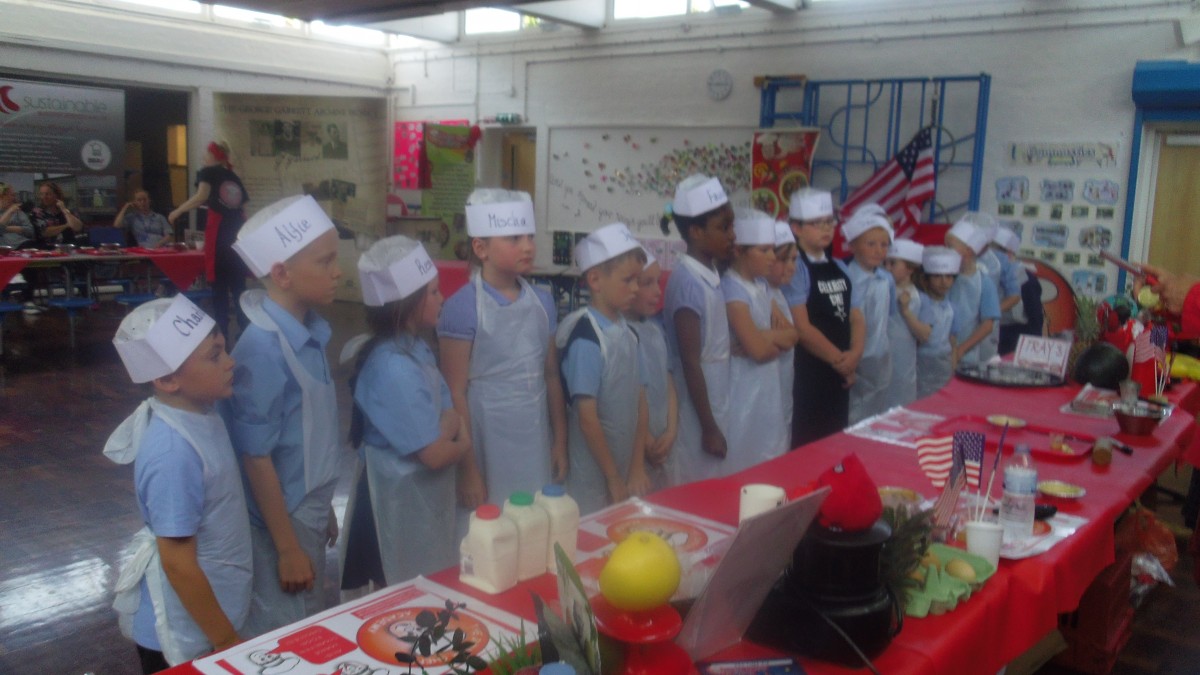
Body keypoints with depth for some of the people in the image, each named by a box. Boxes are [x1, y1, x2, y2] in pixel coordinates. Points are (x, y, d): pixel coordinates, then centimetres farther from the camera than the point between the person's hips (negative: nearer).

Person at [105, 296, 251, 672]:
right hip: (185, 632, -7)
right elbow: (178, 562, -25)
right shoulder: (173, 453, -30)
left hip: (213, 607, 7)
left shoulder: (202, 414, -5)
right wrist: (225, 640, -15)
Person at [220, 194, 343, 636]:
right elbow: (256, 458, -20)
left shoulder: (310, 332, -1)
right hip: (281, 519, -8)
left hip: (308, 511, 8)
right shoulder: (264, 350, -24)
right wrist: (287, 548, -15)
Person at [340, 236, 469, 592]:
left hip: (426, 496, 9)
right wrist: (461, 445, -4)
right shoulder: (394, 369, -27)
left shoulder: (416, 348, 3)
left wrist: (449, 430, -19)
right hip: (400, 502, -9)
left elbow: (448, 413, 4)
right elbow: (434, 454, -25)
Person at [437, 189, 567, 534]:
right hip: (487, 439, -5)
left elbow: (551, 378, 10)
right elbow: (455, 393, -12)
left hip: (535, 439, 5)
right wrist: (467, 469, -12)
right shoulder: (463, 307, -12)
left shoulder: (543, 301, 4)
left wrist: (560, 442, 11)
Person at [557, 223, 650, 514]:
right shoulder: (586, 339, -17)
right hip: (594, 480, -6)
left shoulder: (628, 333, 4)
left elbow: (640, 403, 5)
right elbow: (587, 419, -17)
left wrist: (637, 468, 1)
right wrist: (613, 479, -12)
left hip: (627, 470, 7)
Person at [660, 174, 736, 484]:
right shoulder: (687, 282, -19)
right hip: (697, 412, -8)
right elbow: (690, 363, -19)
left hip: (716, 403, 8)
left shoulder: (712, 275, 5)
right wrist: (709, 428, -15)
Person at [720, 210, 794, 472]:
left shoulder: (761, 284, 9)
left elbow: (791, 334, 6)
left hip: (768, 388, 8)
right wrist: (777, 340, -4)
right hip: (744, 392, -8)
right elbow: (758, 349, -23)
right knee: (745, 467, 1)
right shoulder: (732, 288, -17)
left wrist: (765, 336, -12)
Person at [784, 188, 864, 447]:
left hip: (839, 374, 8)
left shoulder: (839, 268, 13)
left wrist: (854, 354, -4)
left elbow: (856, 318, 13)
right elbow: (802, 328, -16)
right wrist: (838, 358, -9)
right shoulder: (795, 269, -11)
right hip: (807, 374, -8)